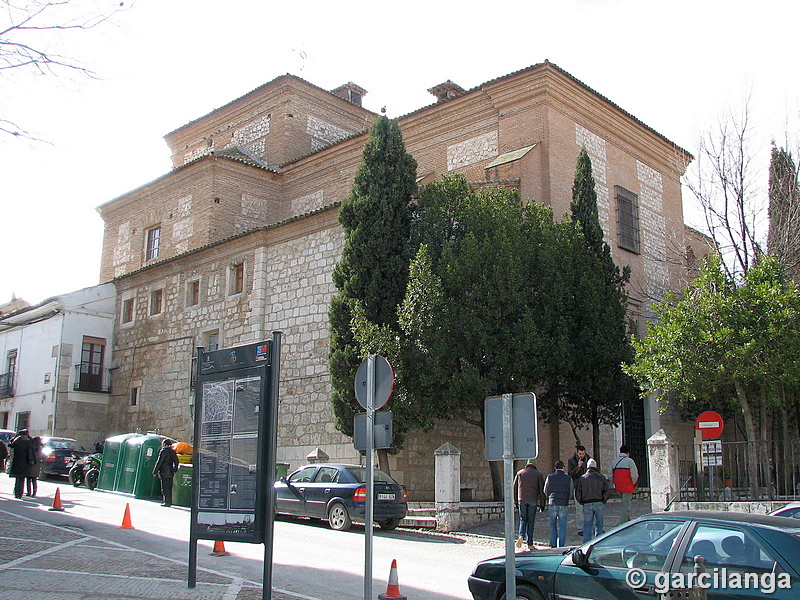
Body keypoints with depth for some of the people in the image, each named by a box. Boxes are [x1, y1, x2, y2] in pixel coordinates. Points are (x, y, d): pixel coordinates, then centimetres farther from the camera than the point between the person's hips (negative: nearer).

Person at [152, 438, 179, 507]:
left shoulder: (164, 451, -8)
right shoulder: (173, 451, 12)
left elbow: (159, 462, -9)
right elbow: (176, 462, 16)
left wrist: (155, 472, -4)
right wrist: (175, 470, 23)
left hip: (164, 473, -7)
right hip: (171, 473, 7)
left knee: (165, 488, -4)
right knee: (169, 488, 12)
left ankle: (167, 502, -7)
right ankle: (170, 501, 13)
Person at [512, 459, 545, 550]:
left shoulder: (520, 473, 11)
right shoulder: (538, 474, 7)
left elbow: (514, 488, 8)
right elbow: (541, 490, 2)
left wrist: (515, 501, 13)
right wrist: (542, 504, 4)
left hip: (522, 499, 1)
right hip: (533, 500, -1)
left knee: (523, 519, 11)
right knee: (531, 521, 5)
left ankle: (521, 536, -14)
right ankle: (529, 544, 6)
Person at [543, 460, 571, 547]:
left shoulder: (550, 477, 2)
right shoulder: (568, 478, 1)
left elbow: (545, 491, 8)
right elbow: (570, 493, 8)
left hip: (552, 503, 1)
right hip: (564, 504, -1)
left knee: (553, 524, 15)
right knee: (562, 526, 5)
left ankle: (553, 544, 12)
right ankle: (561, 546, 3)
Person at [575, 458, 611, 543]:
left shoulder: (582, 478, 4)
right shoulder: (601, 477, 2)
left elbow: (577, 494, 2)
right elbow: (607, 491, -4)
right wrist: (603, 501, 7)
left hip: (587, 504, 0)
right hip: (599, 504, 0)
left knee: (587, 525, 5)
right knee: (599, 524, 9)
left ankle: (586, 543, 0)